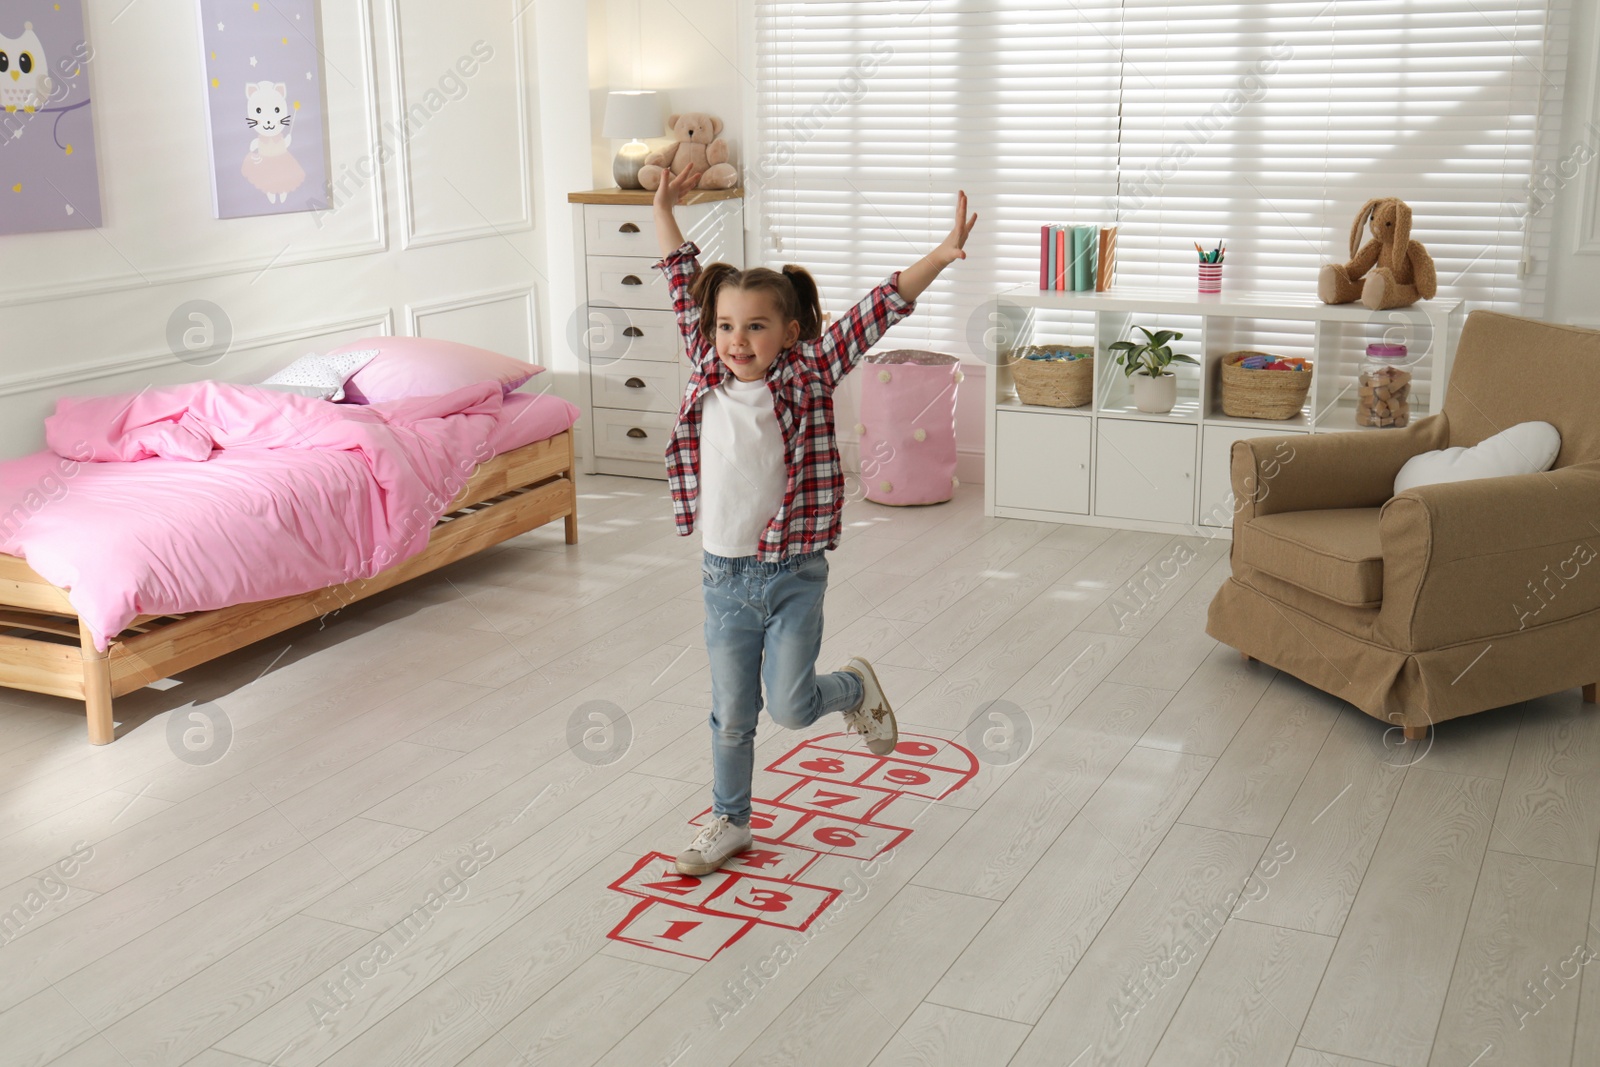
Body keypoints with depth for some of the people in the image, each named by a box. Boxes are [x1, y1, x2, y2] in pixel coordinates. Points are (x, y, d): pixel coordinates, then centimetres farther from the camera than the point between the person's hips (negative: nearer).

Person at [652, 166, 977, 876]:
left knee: (790, 706, -3)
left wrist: (937, 259, -28)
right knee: (731, 716, 12)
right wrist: (663, 211, 14)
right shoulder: (708, 376, -1)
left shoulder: (808, 378, -9)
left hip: (793, 574, -3)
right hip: (724, 575, 3)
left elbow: (876, 313, -18)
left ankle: (855, 687, 29)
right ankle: (729, 822, 32)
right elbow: (686, 289, 9)